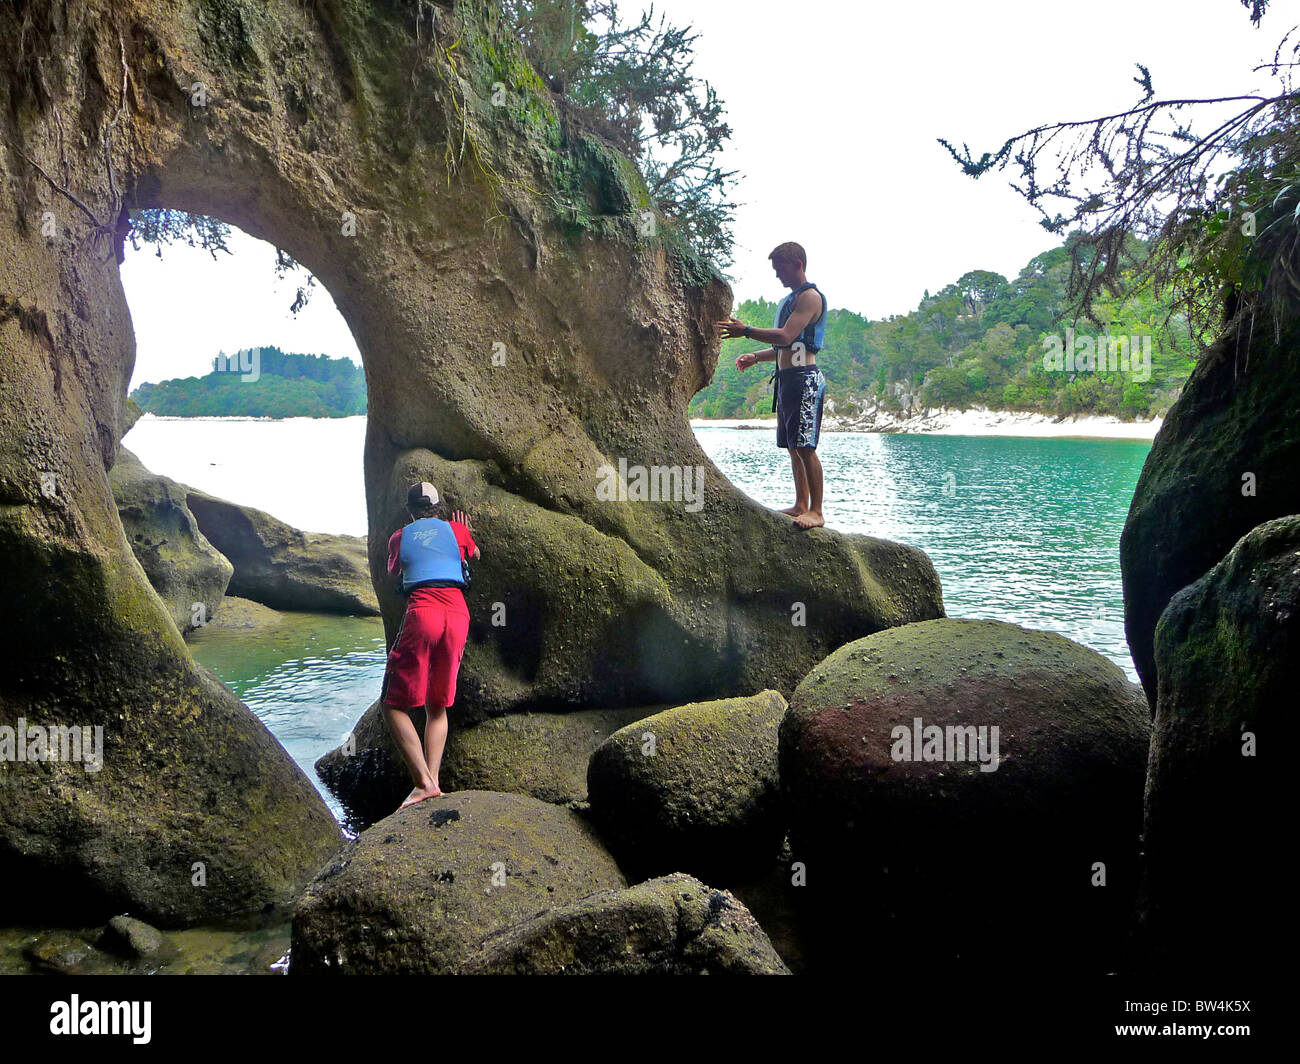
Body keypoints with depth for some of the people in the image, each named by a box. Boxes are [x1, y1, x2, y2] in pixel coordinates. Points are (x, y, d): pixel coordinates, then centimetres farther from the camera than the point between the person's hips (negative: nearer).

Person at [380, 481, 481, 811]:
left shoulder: (400, 537, 15)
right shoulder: (456, 529, 17)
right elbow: (474, 554, 39)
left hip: (421, 614, -3)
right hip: (458, 616, 3)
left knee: (394, 705, 4)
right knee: (438, 707, 16)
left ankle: (424, 782, -11)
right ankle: (433, 779, 2)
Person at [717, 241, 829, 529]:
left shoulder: (810, 296, -8)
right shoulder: (789, 300, 23)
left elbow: (786, 336, -20)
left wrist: (746, 330, -16)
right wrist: (755, 356, 15)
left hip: (804, 379, -10)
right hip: (786, 379, 10)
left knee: (805, 447, -13)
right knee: (793, 448, 11)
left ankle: (816, 512, -12)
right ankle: (800, 505, 17)